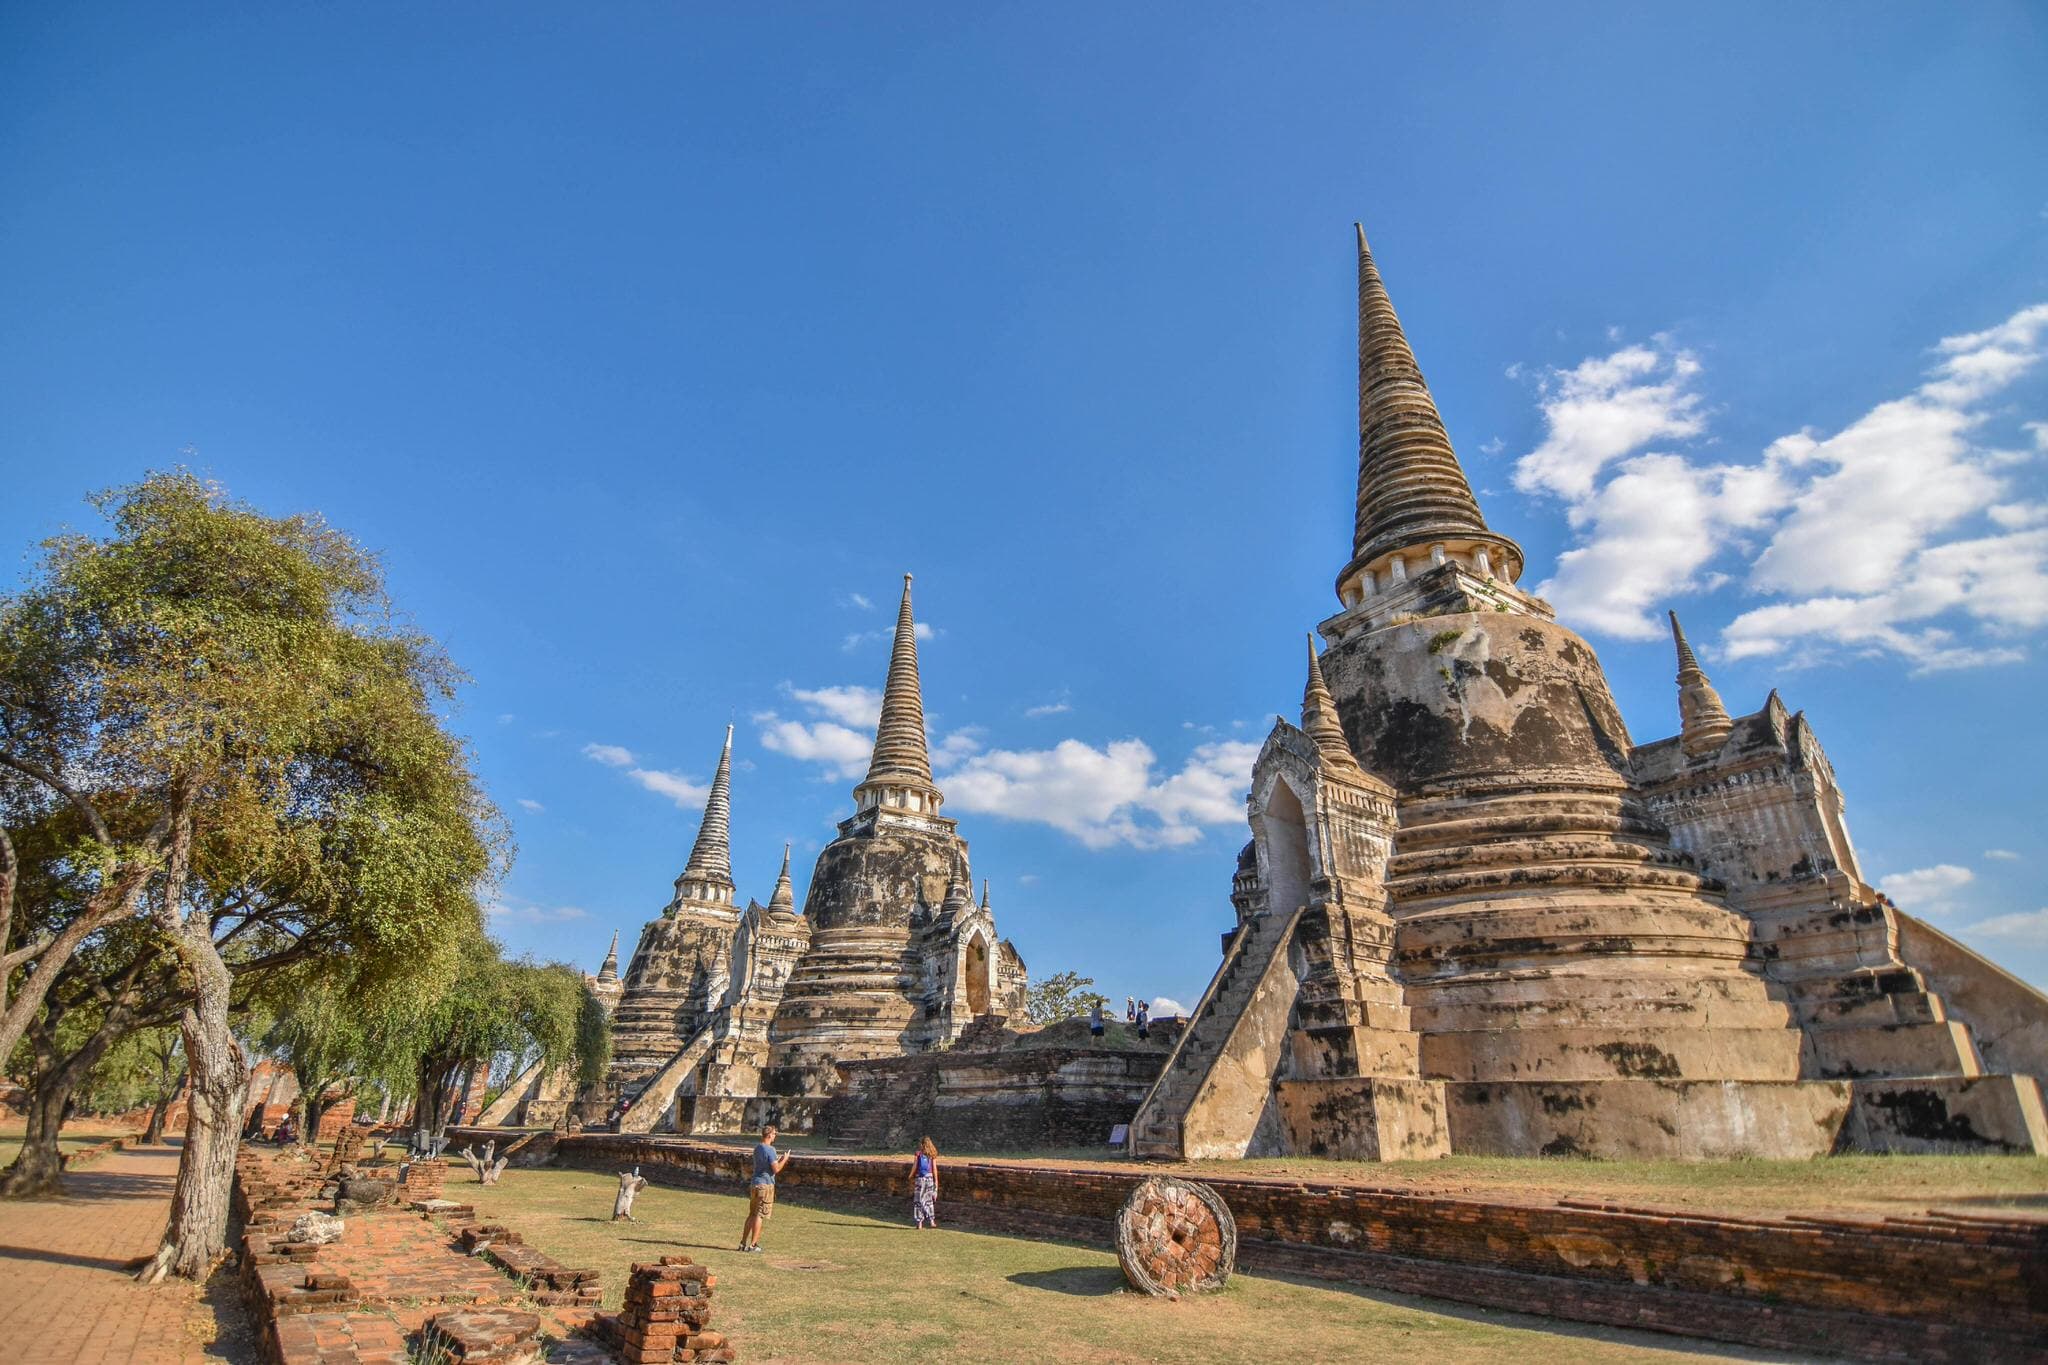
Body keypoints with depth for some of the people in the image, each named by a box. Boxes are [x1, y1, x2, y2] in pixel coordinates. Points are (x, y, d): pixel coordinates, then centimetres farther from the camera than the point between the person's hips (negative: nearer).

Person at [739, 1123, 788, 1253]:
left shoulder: (757, 1147, 11)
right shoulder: (770, 1150, -16)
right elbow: (776, 1169, -17)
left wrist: (778, 1159, 21)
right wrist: (784, 1160, -2)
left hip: (754, 1184, 8)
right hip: (765, 1185, -8)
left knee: (751, 1214, 15)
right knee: (759, 1215, -2)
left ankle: (743, 1243, 17)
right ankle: (753, 1245, -1)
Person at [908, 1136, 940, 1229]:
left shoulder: (918, 1153, -3)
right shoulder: (932, 1155, 2)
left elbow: (914, 1167, -4)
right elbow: (934, 1169, 2)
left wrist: (911, 1176, 11)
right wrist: (936, 1181, 8)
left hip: (919, 1177, -2)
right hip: (929, 1177, 2)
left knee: (918, 1200, 5)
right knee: (929, 1199, 17)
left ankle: (919, 1223, 5)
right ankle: (931, 1221, 17)